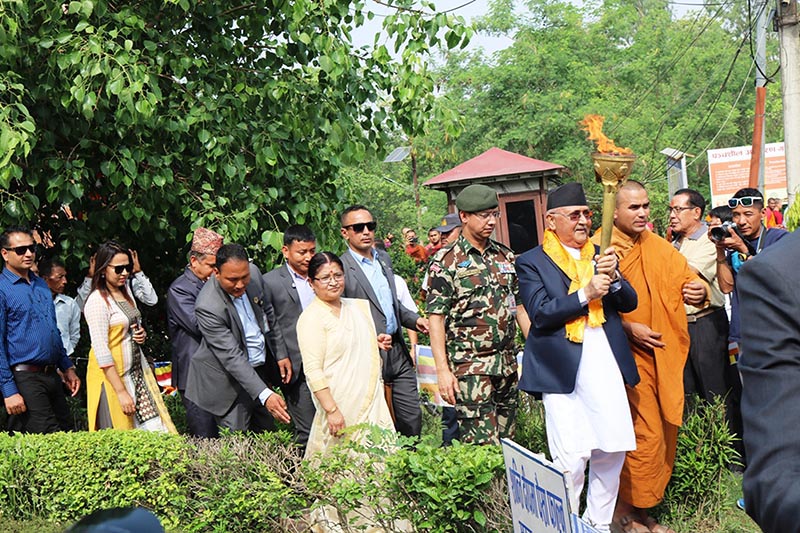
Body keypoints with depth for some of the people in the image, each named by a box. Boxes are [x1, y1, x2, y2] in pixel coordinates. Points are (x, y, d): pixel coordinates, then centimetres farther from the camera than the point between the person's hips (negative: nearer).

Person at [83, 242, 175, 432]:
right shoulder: (97, 301, -14)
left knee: (154, 427, 1)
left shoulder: (125, 292, 11)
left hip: (136, 371, 8)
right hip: (112, 375, -8)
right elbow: (101, 351, -19)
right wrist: (121, 392, -21)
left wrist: (142, 334, 2)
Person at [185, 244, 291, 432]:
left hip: (261, 366, 6)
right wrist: (265, 395, -36)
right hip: (230, 380, -6)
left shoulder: (253, 272, -10)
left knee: (266, 435, 14)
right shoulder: (208, 307, -29)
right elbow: (232, 358, -30)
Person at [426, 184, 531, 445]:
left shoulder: (505, 256, 13)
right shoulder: (446, 261, -4)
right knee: (482, 447, -9)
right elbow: (436, 318, -8)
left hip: (507, 364, 6)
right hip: (470, 367, -6)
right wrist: (442, 370, -14)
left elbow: (520, 306, 18)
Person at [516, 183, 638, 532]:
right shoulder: (532, 263, 1)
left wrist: (613, 277, -9)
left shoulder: (600, 254, 15)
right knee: (571, 458, -7)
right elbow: (540, 313, -10)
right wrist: (586, 294, -16)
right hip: (563, 369, -5)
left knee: (613, 450, 6)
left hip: (606, 366, 5)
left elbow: (629, 303, 10)